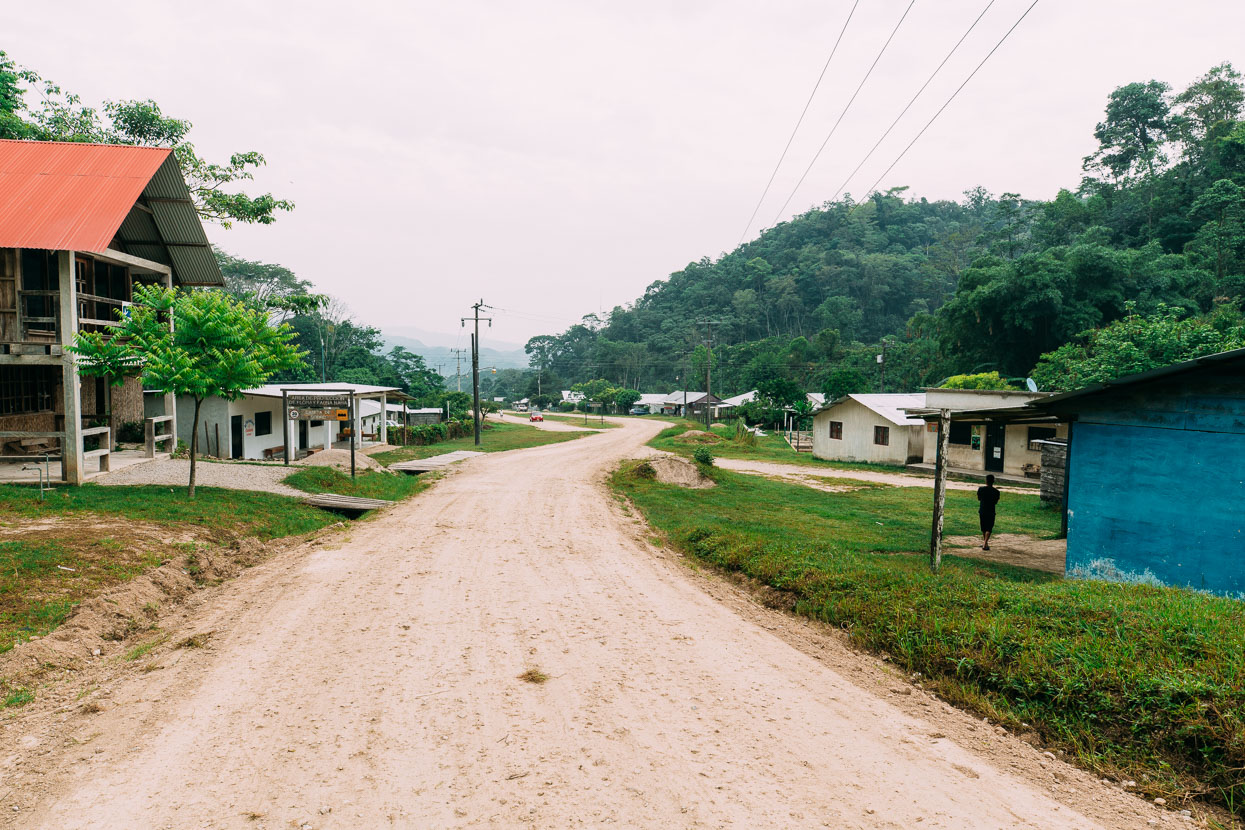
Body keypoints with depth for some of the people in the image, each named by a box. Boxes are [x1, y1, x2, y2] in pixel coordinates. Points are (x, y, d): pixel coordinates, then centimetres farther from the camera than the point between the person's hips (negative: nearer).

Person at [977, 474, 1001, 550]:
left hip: (982, 511, 2)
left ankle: (986, 543, 29)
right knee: (988, 529, 1)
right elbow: (996, 502, 2)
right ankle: (985, 545, -11)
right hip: (991, 512, -2)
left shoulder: (980, 489, -6)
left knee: (983, 528, 16)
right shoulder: (996, 491, -10)